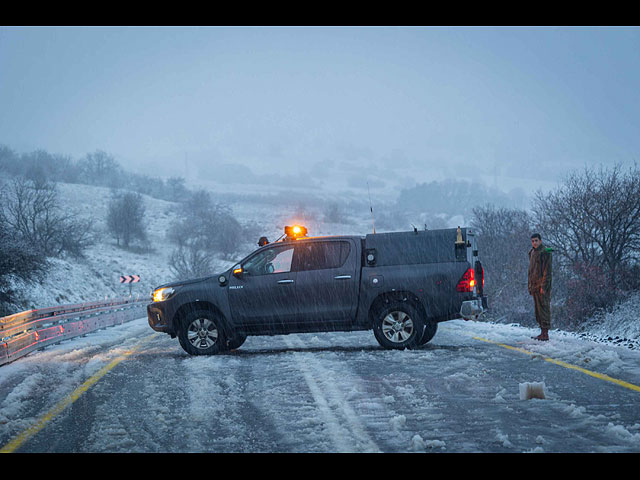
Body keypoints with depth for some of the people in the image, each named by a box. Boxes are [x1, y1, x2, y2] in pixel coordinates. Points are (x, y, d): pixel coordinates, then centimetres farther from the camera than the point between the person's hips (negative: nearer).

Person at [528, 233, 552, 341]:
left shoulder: (545, 252, -9)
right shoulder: (532, 253, 17)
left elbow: (547, 271, -14)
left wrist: (543, 286, -19)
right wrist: (530, 286, 19)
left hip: (542, 286, -9)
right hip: (534, 286, 9)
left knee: (543, 309, -9)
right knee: (538, 310, 10)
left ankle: (545, 334, -10)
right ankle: (542, 332, 14)